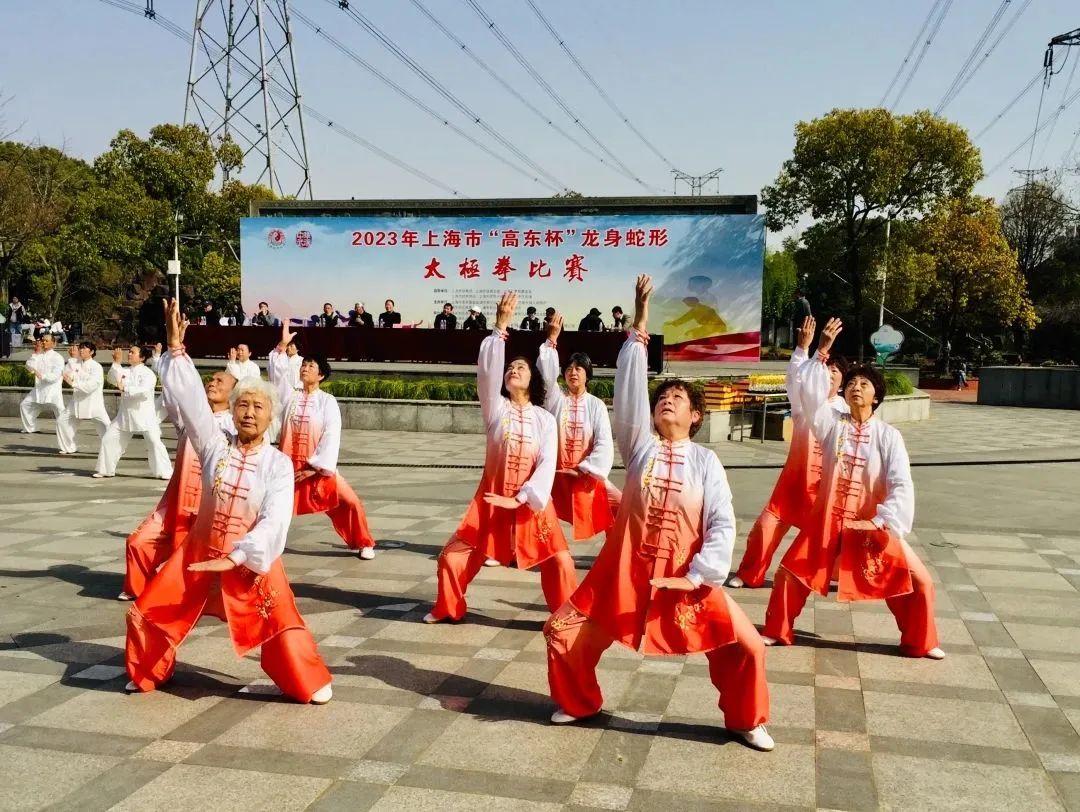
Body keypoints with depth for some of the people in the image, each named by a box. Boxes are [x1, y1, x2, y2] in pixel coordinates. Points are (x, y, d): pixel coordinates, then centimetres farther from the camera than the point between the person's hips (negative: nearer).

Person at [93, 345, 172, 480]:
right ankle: (105, 470, 23)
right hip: (125, 413, 6)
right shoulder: (125, 371, 11)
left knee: (154, 441, -13)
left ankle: (164, 472, -5)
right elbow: (113, 379, -6)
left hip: (144, 414, -6)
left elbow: (144, 391, -23)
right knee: (108, 438, 8)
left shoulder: (147, 373, -9)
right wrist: (116, 362, -13)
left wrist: (125, 389, -22)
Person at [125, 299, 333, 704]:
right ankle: (147, 675, 33)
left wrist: (235, 558, -29)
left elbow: (274, 522, -20)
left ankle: (310, 684, 13)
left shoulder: (278, 464, -11)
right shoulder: (215, 445, -5)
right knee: (151, 611, 7)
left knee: (281, 623, -6)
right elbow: (190, 398, -13)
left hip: (252, 560, -3)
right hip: (199, 550, 3)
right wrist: (176, 348, -20)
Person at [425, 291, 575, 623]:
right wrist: (500, 328, -27)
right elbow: (486, 371, -18)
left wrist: (521, 499, -23)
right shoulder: (496, 408, -1)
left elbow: (547, 464, -11)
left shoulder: (545, 419, -2)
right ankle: (448, 608, 25)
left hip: (531, 501, 0)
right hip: (492, 498, 1)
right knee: (453, 556, 0)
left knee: (560, 562, -6)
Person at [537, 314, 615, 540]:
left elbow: (604, 443, -10)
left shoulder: (596, 405, -2)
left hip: (586, 476, -1)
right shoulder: (556, 399, 1)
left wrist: (583, 469, -19)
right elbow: (547, 374, -19)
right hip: (555, 474, 1)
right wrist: (552, 339, -28)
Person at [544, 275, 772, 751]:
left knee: (743, 644, -7)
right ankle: (579, 703, 29)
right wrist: (640, 326, -13)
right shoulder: (640, 445, 2)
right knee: (565, 632, 2)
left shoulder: (705, 461, -1)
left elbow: (722, 525, -6)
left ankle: (745, 721, 20)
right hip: (626, 569, 2)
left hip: (685, 577, -1)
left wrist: (698, 575, -17)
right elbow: (629, 385, -8)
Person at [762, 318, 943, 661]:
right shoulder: (832, 423, -2)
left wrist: (882, 521, -27)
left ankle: (919, 643, 20)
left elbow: (902, 485, -14)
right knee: (791, 572, 3)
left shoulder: (888, 436, -7)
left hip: (871, 524, -1)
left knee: (917, 580, -2)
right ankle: (777, 631, 24)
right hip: (827, 520, 1)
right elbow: (809, 392, -17)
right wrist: (821, 352, -24)